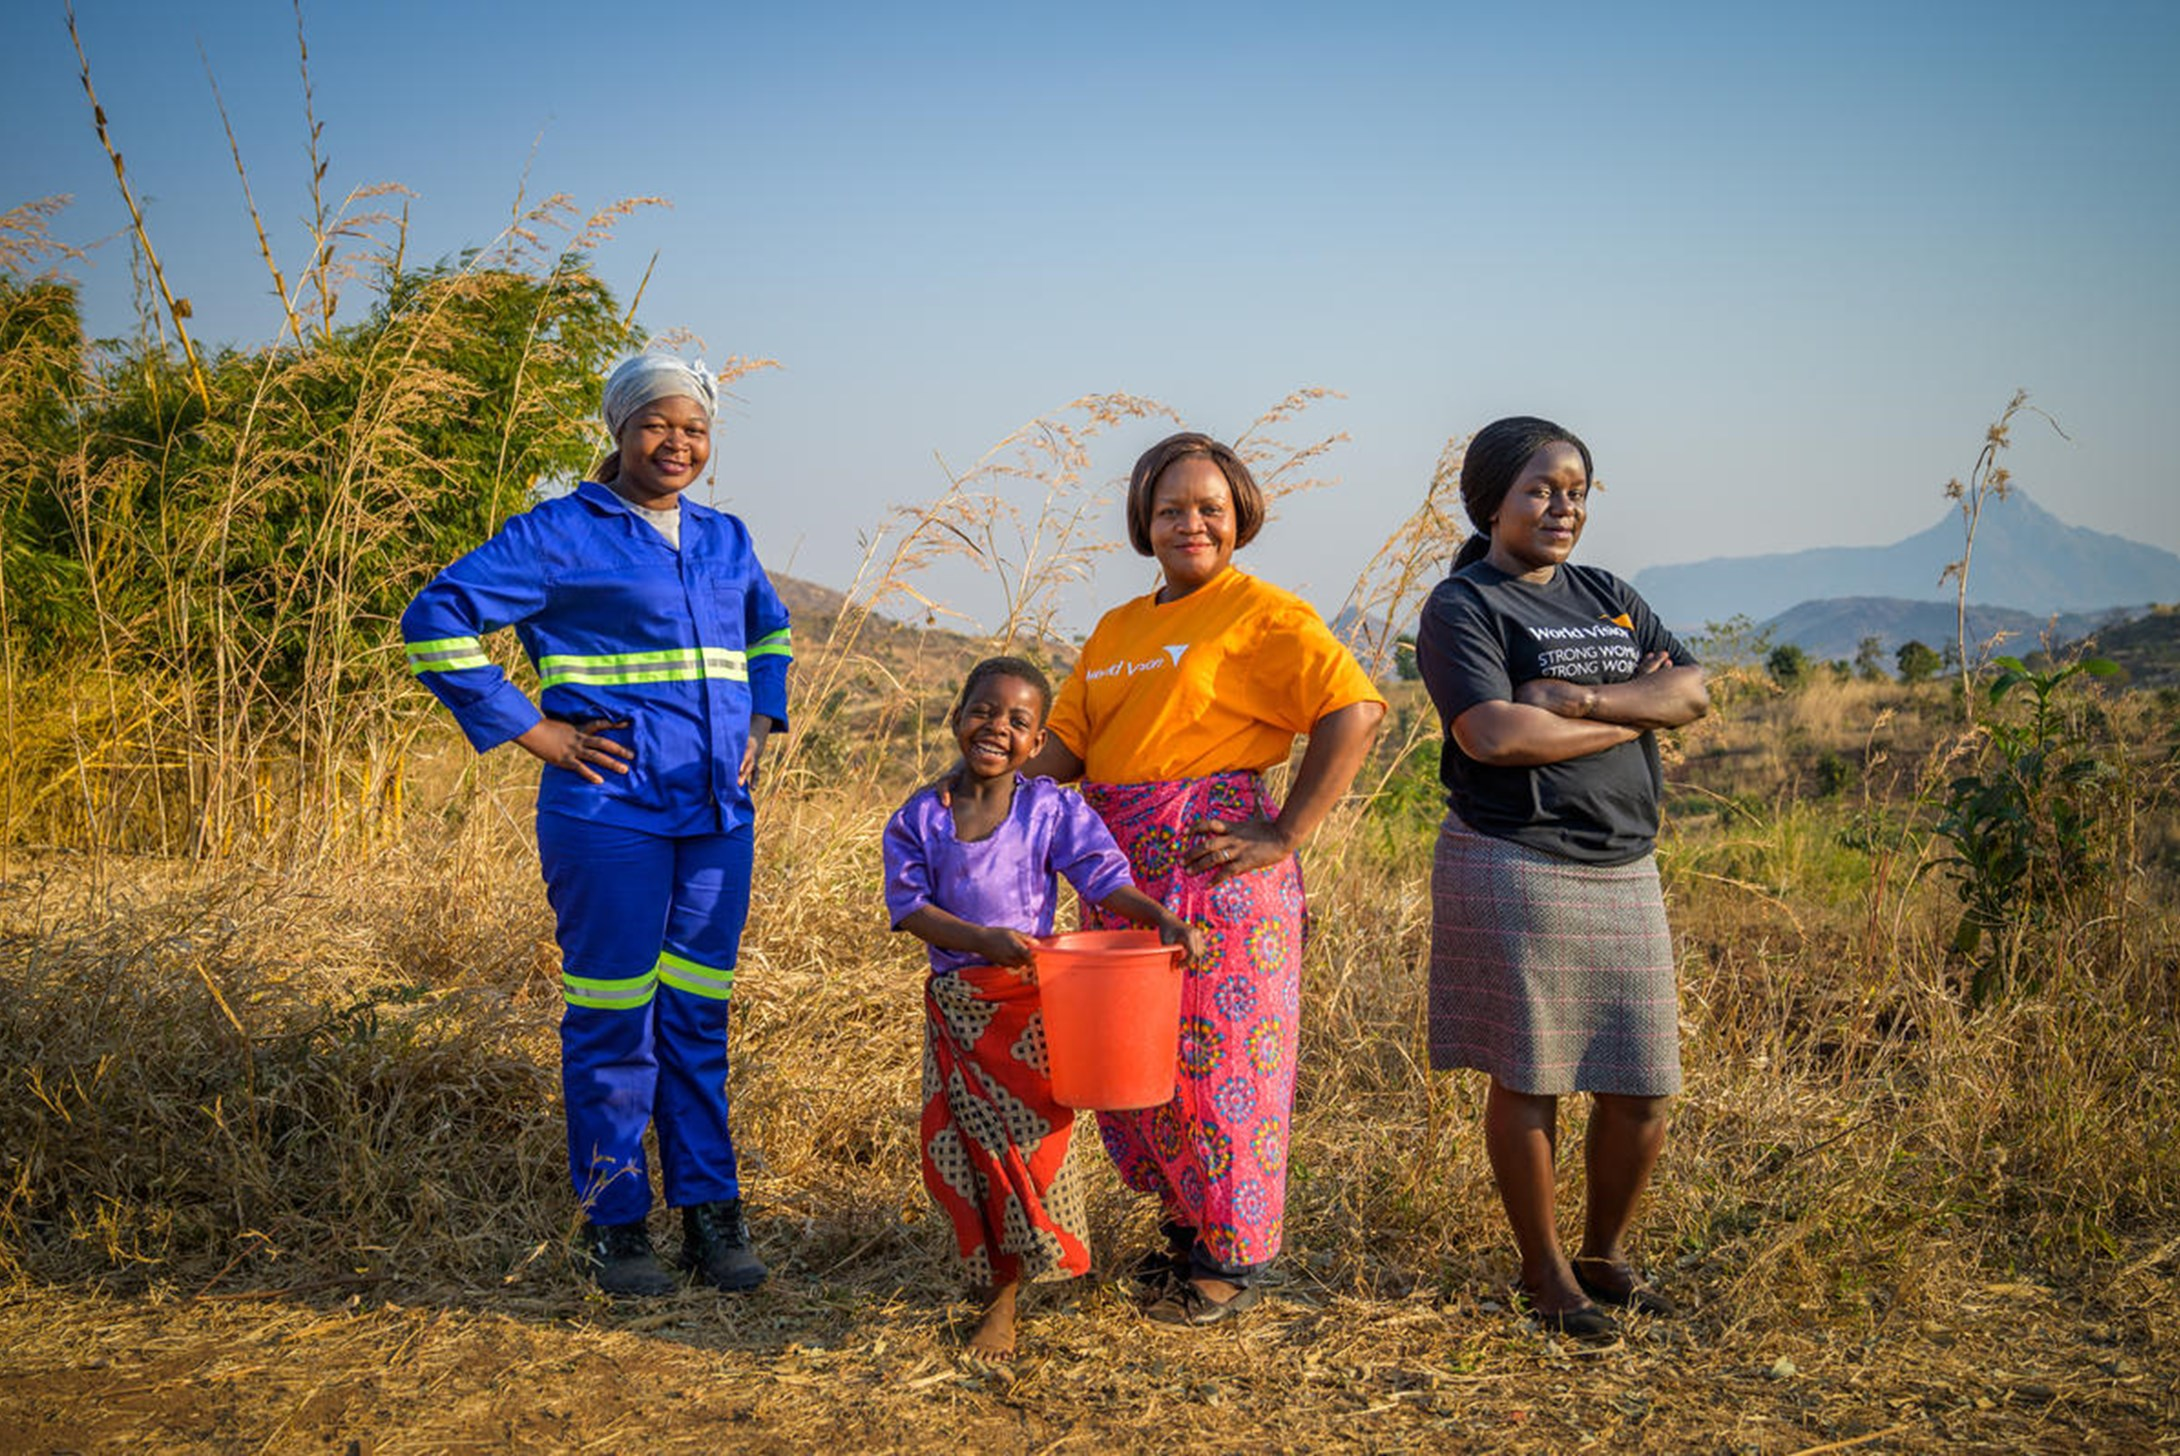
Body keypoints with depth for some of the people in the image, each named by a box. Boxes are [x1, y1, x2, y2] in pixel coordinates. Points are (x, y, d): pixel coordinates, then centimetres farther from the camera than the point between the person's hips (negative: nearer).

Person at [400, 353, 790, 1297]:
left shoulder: (724, 539, 15)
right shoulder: (562, 534, -4)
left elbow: (770, 631, 34)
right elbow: (434, 622, -8)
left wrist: (760, 723, 16)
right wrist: (533, 731, -10)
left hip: (717, 814, 6)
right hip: (609, 813, -5)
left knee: (698, 1016, 10)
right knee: (614, 1023, 0)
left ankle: (709, 1216, 18)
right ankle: (614, 1227, 12)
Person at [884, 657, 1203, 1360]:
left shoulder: (1052, 810, -2)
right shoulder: (919, 817, 1)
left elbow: (1107, 879, -9)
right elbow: (910, 905, -7)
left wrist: (1165, 921, -27)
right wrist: (986, 940, -23)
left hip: (1028, 1002, -2)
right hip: (953, 1003, 2)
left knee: (1026, 1138, -2)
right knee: (955, 1144, 6)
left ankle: (1003, 1299, 12)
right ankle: (993, 1273, 27)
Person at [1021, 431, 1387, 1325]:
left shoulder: (1262, 613, -5)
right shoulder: (1116, 631, 17)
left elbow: (1353, 713, -15)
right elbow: (1065, 745, 15)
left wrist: (1284, 835, -18)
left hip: (1216, 862, -7)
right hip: (1121, 869, 7)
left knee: (1217, 1054, -1)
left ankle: (1236, 1258, 15)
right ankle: (1188, 1226, 31)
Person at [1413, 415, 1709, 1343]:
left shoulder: (1608, 597, 16)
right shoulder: (1463, 606, -4)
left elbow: (1691, 693, 3)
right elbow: (1492, 734, -19)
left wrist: (1578, 698, -14)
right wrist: (1632, 715, -7)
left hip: (1624, 868, 6)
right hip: (1514, 867, -6)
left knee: (1643, 1087, 7)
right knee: (1528, 1083, 1)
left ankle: (1603, 1253, 29)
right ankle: (1545, 1275, 19)